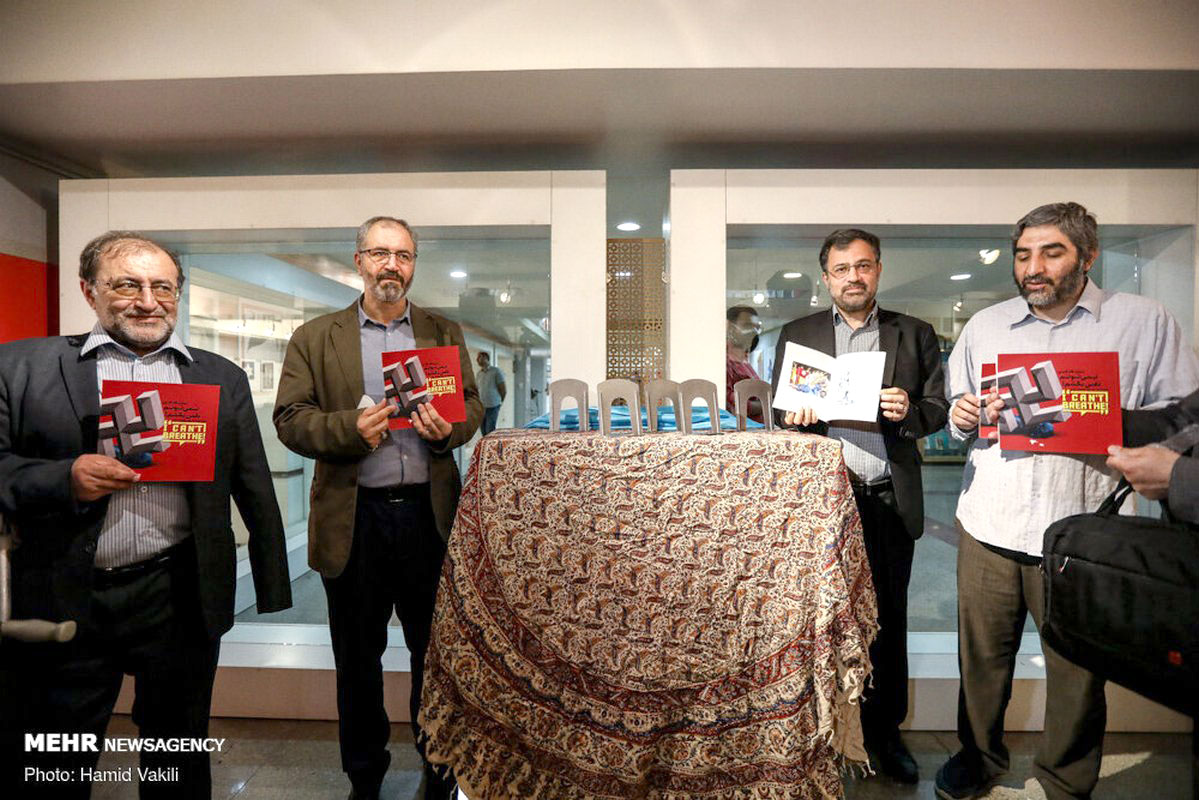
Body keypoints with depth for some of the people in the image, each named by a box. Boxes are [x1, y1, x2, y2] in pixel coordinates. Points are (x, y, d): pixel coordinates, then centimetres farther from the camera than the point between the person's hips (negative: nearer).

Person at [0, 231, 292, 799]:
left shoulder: (222, 378, 4)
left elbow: (255, 490, 4)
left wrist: (273, 589, 4)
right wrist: (64, 479, -20)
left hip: (181, 599, 1)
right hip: (64, 600, 0)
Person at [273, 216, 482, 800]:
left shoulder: (445, 333, 10)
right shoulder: (314, 338, 6)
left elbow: (472, 405, 7)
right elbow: (290, 419, -1)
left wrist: (448, 429, -15)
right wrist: (352, 427, -20)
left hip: (430, 514, 1)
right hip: (354, 517, 0)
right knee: (357, 660, 16)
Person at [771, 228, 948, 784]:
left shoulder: (915, 334, 9)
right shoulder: (796, 335, 8)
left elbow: (939, 408, 8)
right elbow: (779, 410, 9)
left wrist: (909, 410, -13)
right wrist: (794, 417, -13)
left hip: (888, 500, 1)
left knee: (886, 621, 12)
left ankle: (883, 732, 32)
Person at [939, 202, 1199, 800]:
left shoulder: (1144, 321, 4)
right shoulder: (983, 325, 11)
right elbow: (956, 417, 16)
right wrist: (961, 415, -6)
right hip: (988, 527, 2)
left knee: (1077, 669, 13)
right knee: (981, 656, 13)